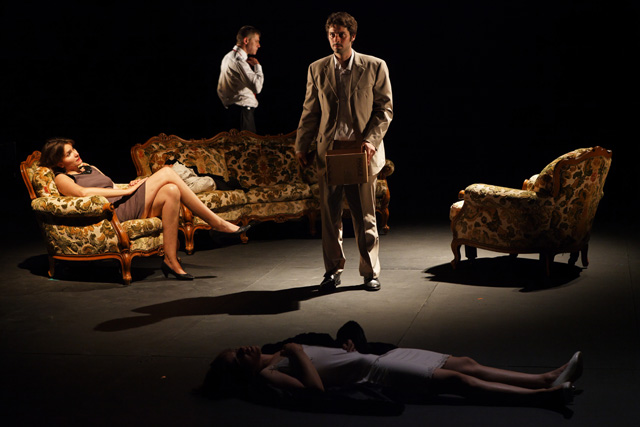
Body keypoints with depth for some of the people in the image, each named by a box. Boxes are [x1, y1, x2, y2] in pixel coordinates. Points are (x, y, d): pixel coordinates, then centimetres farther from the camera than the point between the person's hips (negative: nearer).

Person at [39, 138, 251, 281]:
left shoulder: (89, 168, 30)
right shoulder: (62, 179, 5)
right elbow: (84, 192, -15)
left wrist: (131, 185, 3)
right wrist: (126, 191, -17)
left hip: (129, 204, 8)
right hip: (116, 214, -8)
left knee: (171, 191, -24)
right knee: (167, 173, -17)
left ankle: (171, 261, -21)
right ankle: (217, 223, -15)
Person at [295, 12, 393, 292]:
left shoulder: (375, 67, 1)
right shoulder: (317, 69, 9)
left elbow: (385, 108, 2)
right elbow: (310, 111, 13)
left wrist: (371, 140, -11)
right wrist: (301, 147, 9)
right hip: (328, 151, 2)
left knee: (365, 216, 3)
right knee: (329, 215, 6)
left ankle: (370, 272, 15)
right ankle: (332, 271, 18)